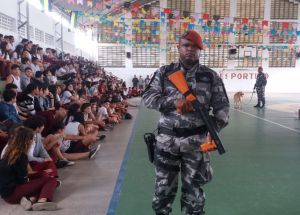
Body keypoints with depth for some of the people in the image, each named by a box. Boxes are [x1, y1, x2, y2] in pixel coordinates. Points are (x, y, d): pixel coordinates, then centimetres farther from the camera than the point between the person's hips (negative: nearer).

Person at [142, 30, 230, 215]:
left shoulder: (211, 76, 3)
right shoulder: (164, 73, 4)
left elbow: (222, 106, 3)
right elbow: (148, 97, -3)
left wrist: (215, 129, -14)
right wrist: (174, 101, -18)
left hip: (196, 141, 0)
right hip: (167, 139, 1)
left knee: (193, 191, 11)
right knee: (163, 188, 13)